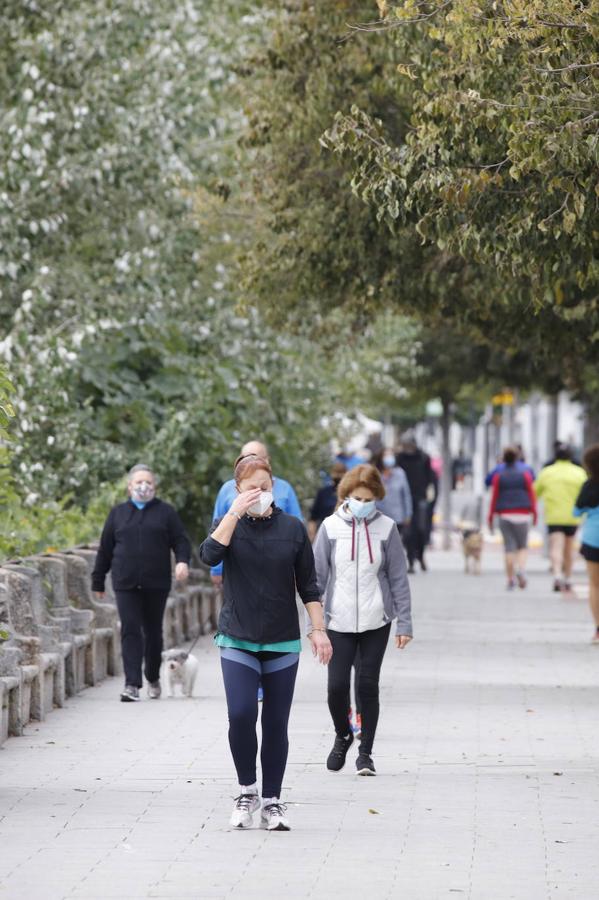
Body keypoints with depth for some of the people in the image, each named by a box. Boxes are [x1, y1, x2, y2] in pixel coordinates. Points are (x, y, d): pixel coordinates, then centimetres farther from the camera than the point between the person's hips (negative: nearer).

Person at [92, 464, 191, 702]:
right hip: (126, 584, 0)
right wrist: (98, 581, 14)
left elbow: (180, 540, 4)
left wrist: (183, 560, -17)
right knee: (130, 631, -11)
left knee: (153, 632, 9)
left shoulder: (166, 512, 9)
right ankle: (132, 684, -15)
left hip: (156, 584, 0)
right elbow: (105, 549, 15)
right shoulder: (118, 513, 13)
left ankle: (153, 678, 28)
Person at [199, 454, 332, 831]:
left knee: (276, 724, 4)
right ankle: (247, 791, 4)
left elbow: (308, 586, 7)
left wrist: (319, 629, 1)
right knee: (241, 714, -16)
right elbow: (209, 555, -19)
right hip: (238, 641, -1)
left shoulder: (293, 528, 3)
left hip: (282, 644, 1)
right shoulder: (229, 524, 3)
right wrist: (236, 512, -19)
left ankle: (272, 802, 14)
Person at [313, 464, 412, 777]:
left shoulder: (386, 528, -1)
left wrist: (404, 622, 1)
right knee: (337, 686, -5)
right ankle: (342, 736, 24)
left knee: (368, 685, 2)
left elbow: (398, 578, 3)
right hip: (339, 622, 0)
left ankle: (365, 751, 15)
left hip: (376, 622, 0)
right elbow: (317, 576, 3)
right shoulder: (331, 527, -1)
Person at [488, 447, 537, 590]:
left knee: (509, 547, 4)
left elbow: (494, 497, 1)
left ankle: (511, 579, 1)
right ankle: (521, 569, -16)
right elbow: (531, 493, -3)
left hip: (505, 515, 0)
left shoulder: (498, 476, 2)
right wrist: (534, 512, 1)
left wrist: (491, 516, 6)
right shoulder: (525, 474, 1)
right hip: (522, 515, 0)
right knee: (522, 546, 10)